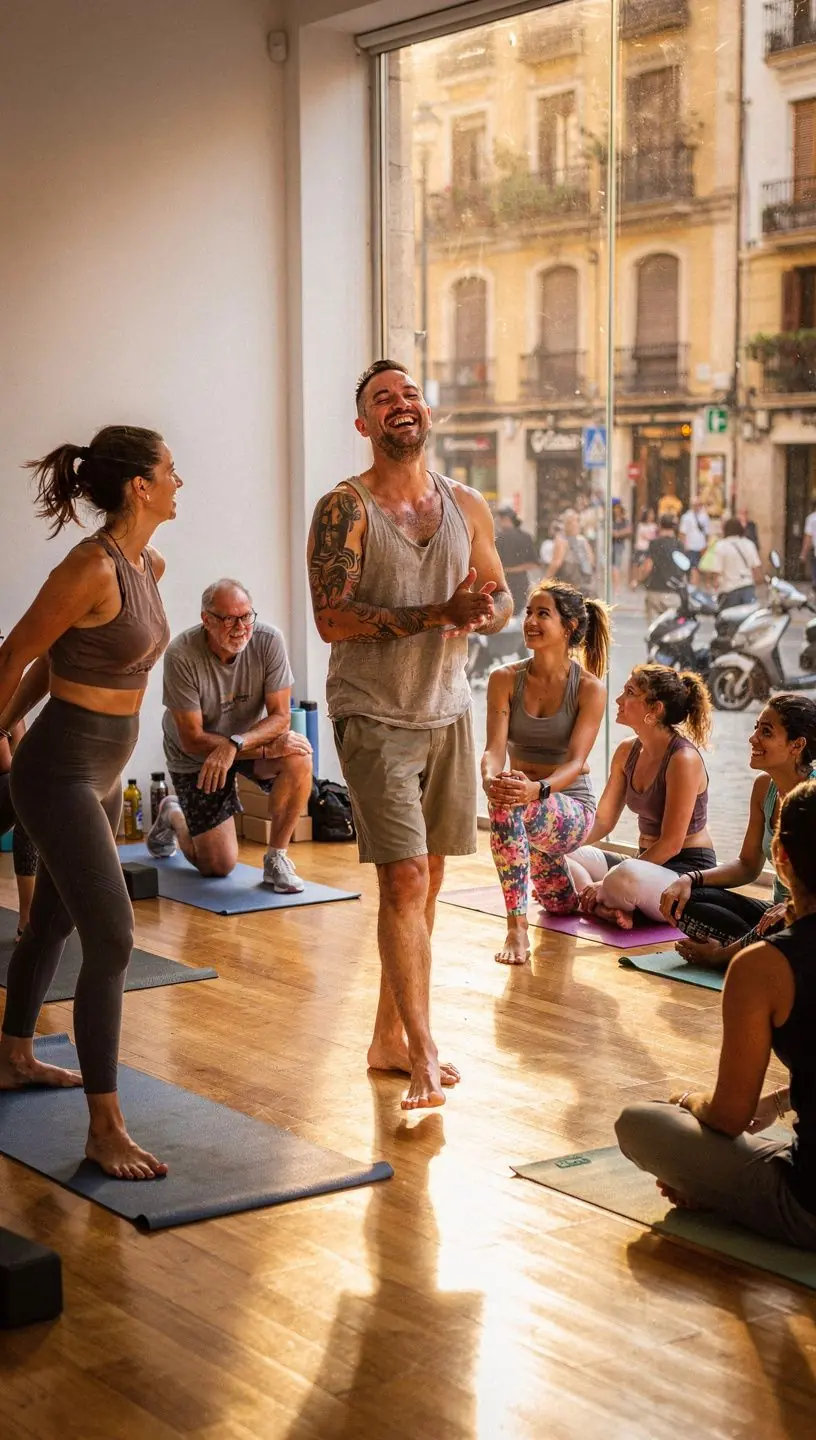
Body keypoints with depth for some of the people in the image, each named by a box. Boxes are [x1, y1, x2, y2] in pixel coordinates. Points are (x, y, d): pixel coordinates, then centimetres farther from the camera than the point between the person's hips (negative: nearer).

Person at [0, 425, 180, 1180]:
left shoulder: (149, 565, 5)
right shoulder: (92, 567, -22)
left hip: (105, 768, 9)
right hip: (62, 769, -9)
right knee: (112, 938, -12)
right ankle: (106, 1128, -6)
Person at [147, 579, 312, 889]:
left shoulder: (268, 640, -22)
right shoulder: (181, 655, -28)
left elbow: (281, 716, -20)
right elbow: (193, 740, -25)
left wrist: (236, 745, -40)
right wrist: (267, 748, -32)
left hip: (250, 737, 2)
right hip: (194, 757, -2)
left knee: (298, 760, -31)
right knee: (219, 865, -2)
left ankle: (276, 857, -13)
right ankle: (172, 816, 32)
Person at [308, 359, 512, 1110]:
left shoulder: (466, 505, 8)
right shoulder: (345, 508, -9)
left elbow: (502, 597, 16)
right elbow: (332, 618, -19)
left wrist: (482, 613, -10)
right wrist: (441, 613, -25)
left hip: (448, 713, 6)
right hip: (374, 717, -6)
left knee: (426, 882, 11)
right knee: (405, 882, -12)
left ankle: (391, 1037, 25)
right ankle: (423, 1057, -7)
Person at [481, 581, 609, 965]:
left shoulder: (589, 688, -12)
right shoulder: (505, 680, -3)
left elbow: (575, 761, -22)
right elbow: (495, 747, -14)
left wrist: (538, 789, -43)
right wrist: (489, 779, -39)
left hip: (572, 808, -5)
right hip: (531, 807, 5)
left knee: (508, 804, -36)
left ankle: (518, 928, -34)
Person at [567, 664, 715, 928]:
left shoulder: (683, 759, -18)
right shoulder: (627, 752, 7)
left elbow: (671, 844, -20)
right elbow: (603, 820, 13)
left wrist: (606, 883, -21)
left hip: (689, 870, -9)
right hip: (647, 864, 9)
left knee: (625, 878, -41)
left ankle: (601, 905, -10)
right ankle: (613, 906, -21)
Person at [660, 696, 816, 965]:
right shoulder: (764, 786, 5)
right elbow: (748, 865, 11)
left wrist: (792, 906, -38)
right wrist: (690, 880, -3)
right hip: (777, 913, 7)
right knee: (684, 901, -11)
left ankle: (723, 955, -12)